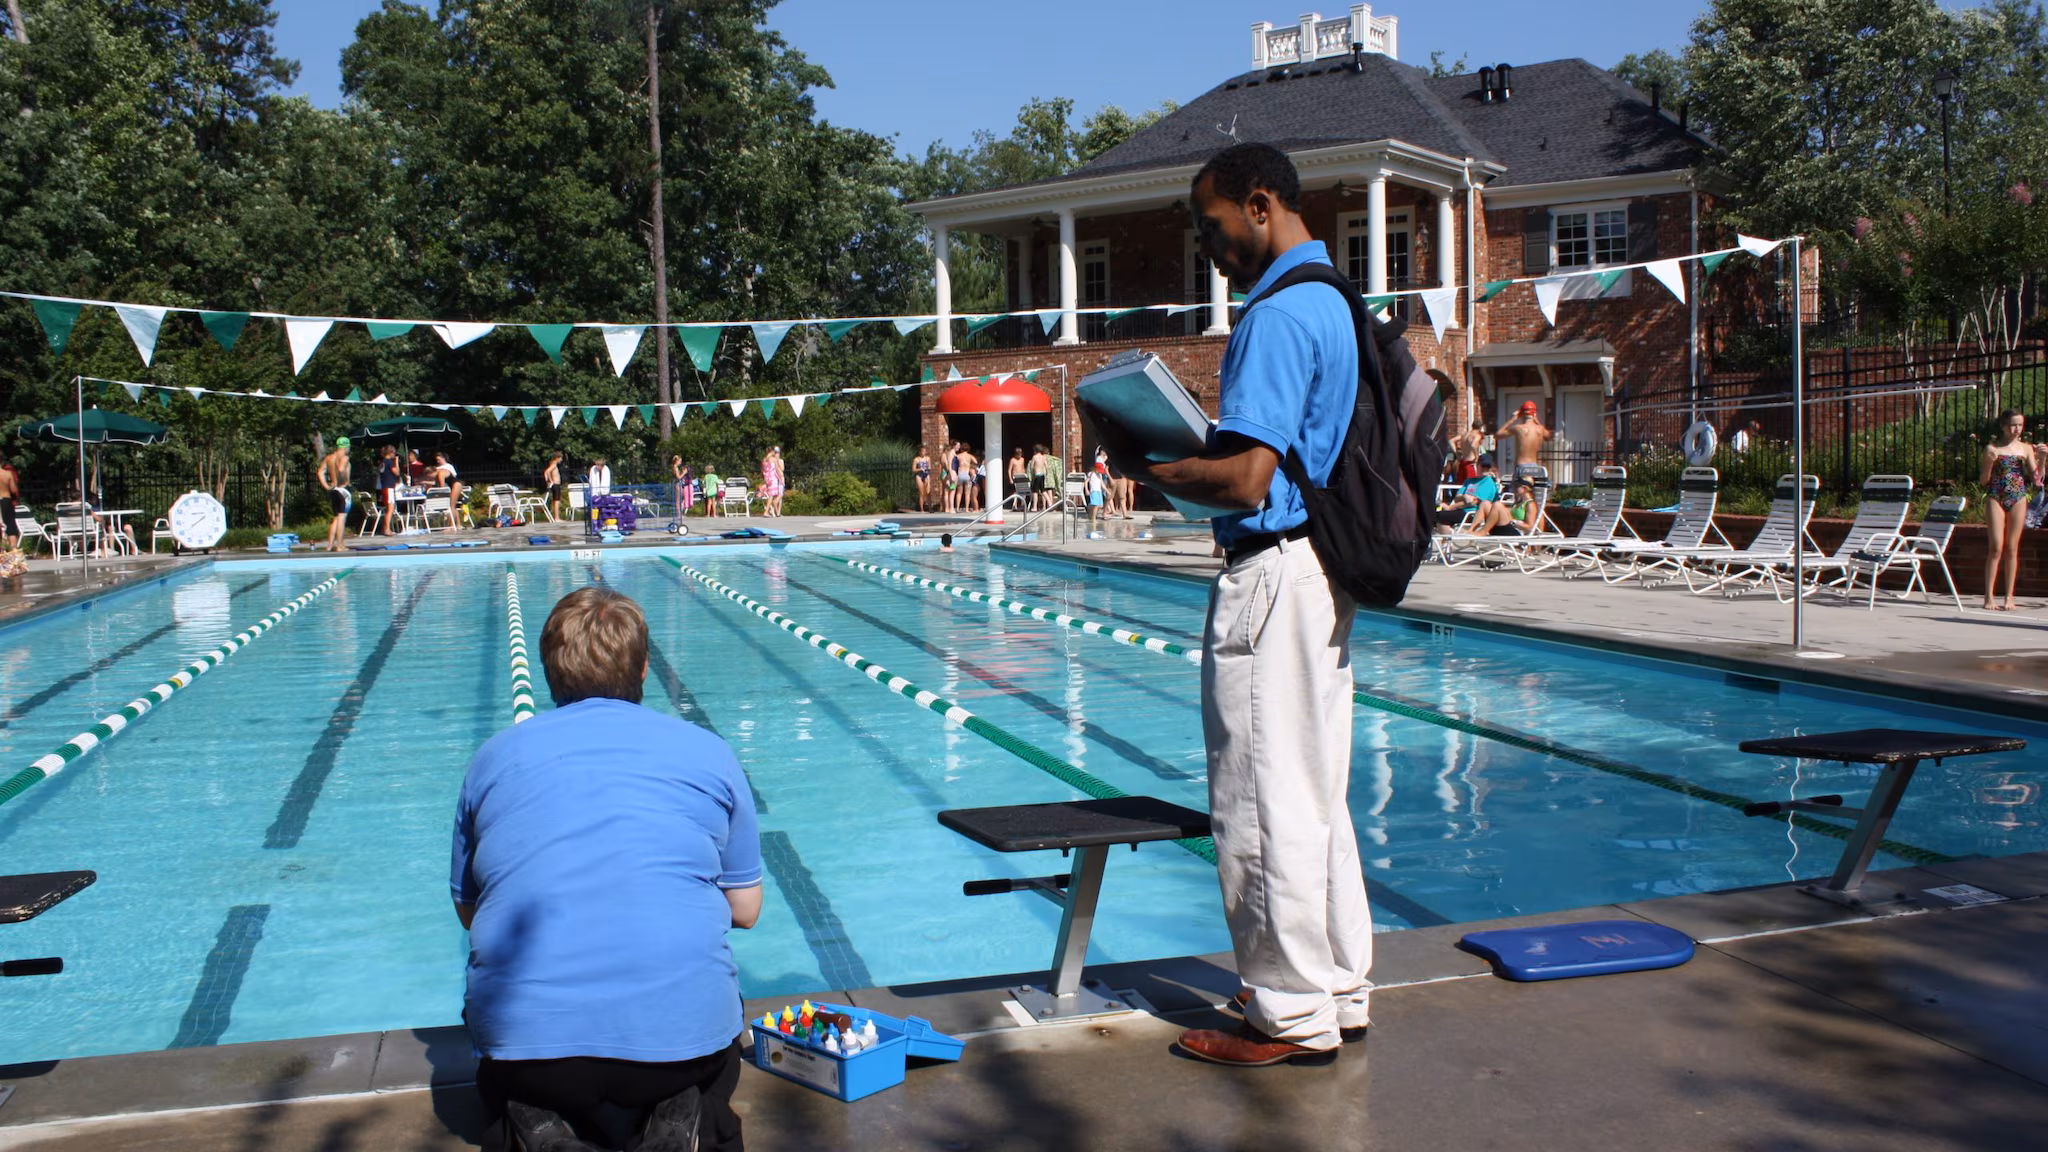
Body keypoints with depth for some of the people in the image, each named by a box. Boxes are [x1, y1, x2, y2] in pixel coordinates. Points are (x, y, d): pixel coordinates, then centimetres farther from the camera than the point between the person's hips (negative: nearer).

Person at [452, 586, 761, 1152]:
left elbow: (468, 910, 19)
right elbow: (745, 910, 11)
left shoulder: (493, 757, 9)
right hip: (680, 1038, 0)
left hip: (522, 1042, 1)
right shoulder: (709, 753, 6)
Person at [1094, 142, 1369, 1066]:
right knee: (1317, 798, 17)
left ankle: (1293, 1016, 10)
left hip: (1272, 574, -10)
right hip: (1322, 575, 10)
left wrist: (1146, 467, -10)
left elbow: (1244, 481, -24)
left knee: (1265, 805, -1)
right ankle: (1337, 989, 27)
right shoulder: (1331, 303, 15)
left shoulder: (1278, 316, -17)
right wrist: (1184, 439, 12)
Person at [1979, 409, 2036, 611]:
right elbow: (1983, 481, 0)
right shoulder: (1992, 448, 1)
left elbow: (2036, 480, 4)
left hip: (2018, 500, 2)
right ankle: (1989, 596, -4)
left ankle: (2009, 597, 9)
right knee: (1996, 547, -8)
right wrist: (1989, 462, -16)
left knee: (2012, 549, 5)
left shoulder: (2026, 449, 7)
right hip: (1995, 499, -2)